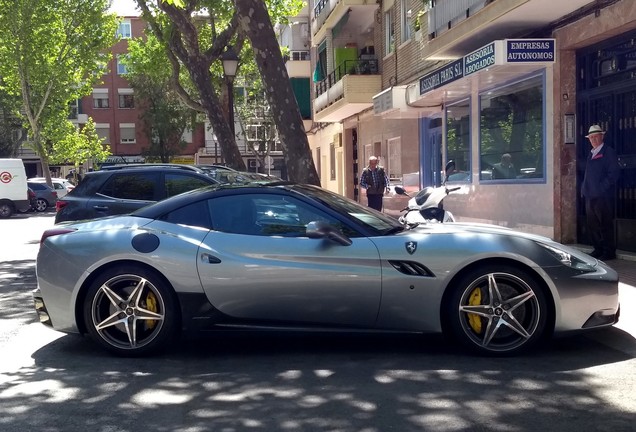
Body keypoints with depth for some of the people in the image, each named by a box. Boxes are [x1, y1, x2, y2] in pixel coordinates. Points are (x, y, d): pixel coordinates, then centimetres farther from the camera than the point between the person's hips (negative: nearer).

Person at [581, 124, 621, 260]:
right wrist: (584, 189, 10)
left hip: (603, 196, -8)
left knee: (605, 225, -4)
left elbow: (614, 173, -11)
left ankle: (609, 252, 2)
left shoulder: (609, 152, -3)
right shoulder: (590, 155, 20)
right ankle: (598, 249, 18)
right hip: (590, 195, 8)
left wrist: (603, 187, -16)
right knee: (592, 225, 9)